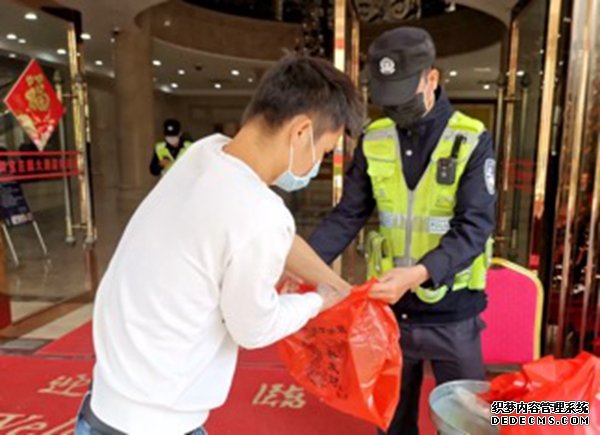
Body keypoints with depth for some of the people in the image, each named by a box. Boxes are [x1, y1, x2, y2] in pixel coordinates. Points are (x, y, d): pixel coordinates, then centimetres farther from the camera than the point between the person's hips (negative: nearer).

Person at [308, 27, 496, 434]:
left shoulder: (473, 141, -10)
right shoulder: (374, 140, -1)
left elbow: (475, 226, -18)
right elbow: (348, 215, -1)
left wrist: (420, 273, -33)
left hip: (452, 312, -2)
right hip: (390, 306, 3)